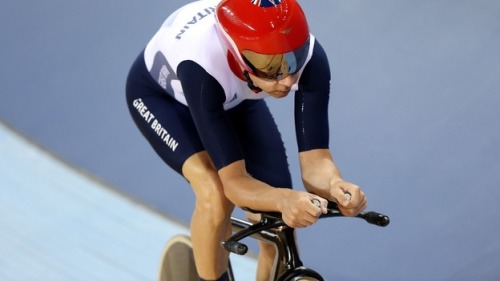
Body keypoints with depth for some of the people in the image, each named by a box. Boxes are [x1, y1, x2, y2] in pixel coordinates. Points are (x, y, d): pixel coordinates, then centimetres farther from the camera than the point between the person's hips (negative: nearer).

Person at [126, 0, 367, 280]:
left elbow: (314, 159, -33)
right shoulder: (202, 66, -45)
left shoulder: (308, 55, -36)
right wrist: (285, 199, -64)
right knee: (216, 194, -32)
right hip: (161, 94, -4)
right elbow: (234, 181, -44)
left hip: (234, 100, 4)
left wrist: (336, 186, -56)